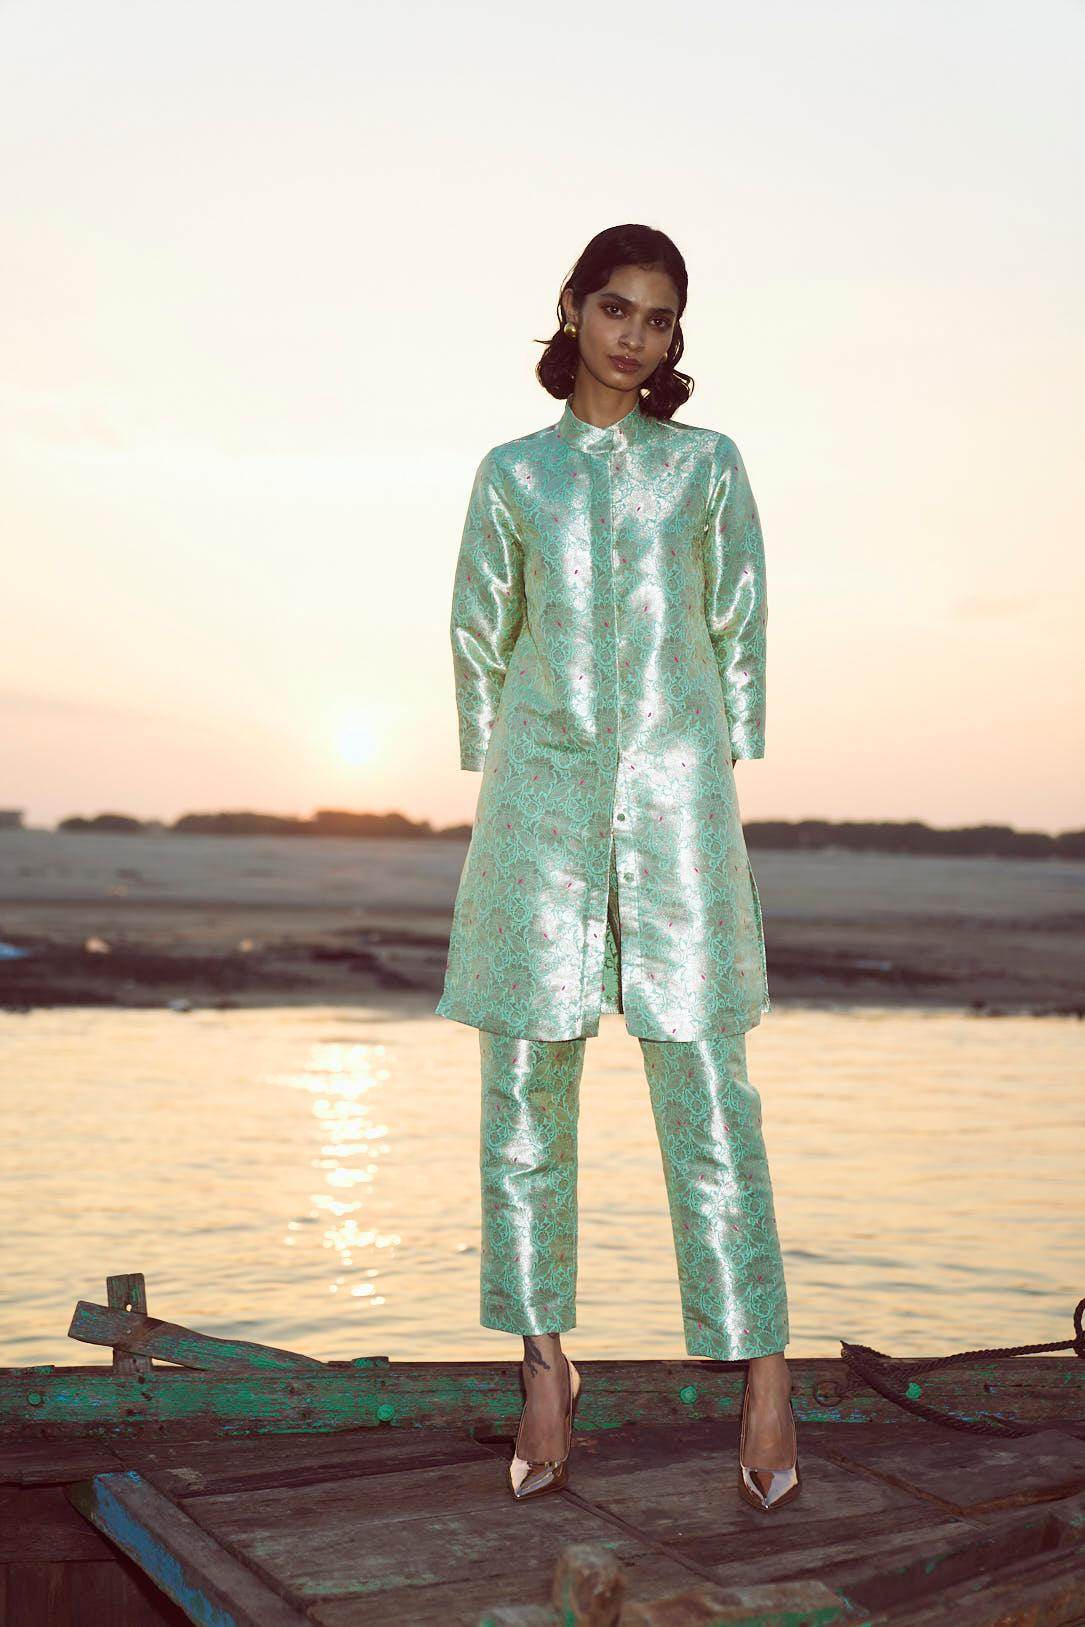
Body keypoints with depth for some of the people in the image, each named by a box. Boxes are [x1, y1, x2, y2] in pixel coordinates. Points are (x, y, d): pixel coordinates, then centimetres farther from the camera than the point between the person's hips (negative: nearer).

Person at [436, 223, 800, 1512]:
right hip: (541, 794, 1)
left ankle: (762, 1373, 3)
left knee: (705, 1089, -5)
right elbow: (480, 640, 14)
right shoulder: (512, 474, 12)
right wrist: (493, 788, 9)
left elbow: (738, 633, 11)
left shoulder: (709, 466, 11)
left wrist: (729, 782, 6)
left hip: (674, 791, -1)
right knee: (524, 1086, 2)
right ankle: (545, 1365, 13)